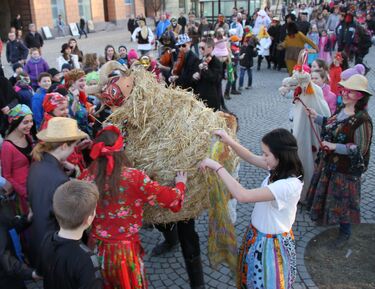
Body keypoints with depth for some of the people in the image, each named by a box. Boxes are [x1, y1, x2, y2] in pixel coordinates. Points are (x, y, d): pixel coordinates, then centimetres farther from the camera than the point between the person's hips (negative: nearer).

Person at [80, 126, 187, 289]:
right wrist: (180, 184, 8)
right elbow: (169, 198, -14)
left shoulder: (87, 177, -11)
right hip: (125, 250, -3)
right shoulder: (133, 177, -20)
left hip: (97, 248, 3)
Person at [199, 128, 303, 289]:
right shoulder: (282, 168, -10)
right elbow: (252, 158, 5)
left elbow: (242, 196, -38)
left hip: (271, 244, -8)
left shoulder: (289, 185, -35)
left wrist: (217, 167, -33)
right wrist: (229, 141, -11)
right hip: (258, 235, 8)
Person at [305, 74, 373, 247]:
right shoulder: (342, 110, -2)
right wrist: (317, 117, 5)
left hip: (346, 169, -8)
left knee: (342, 199, 9)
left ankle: (345, 233, 31)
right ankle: (325, 218, 48)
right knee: (326, 193, 24)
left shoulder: (362, 119, -26)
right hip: (329, 162, 8)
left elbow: (360, 149, -25)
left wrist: (335, 147, -30)